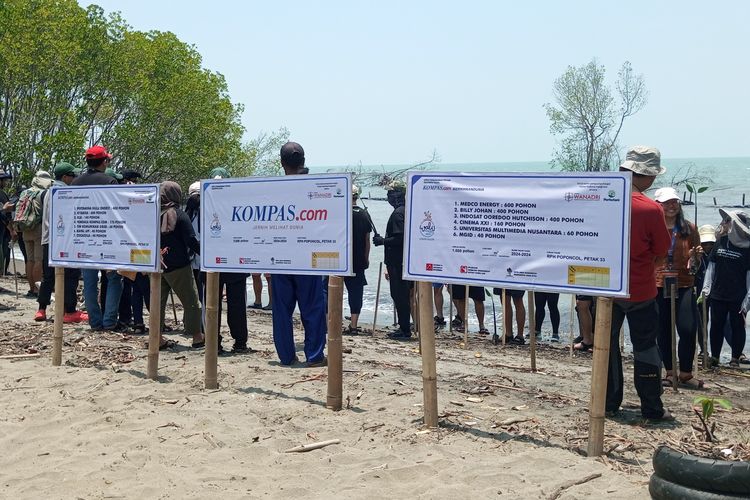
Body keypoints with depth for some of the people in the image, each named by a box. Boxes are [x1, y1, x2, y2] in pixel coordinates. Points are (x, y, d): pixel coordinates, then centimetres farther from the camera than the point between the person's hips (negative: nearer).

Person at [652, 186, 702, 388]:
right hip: (657, 286, -1)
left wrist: (696, 256, -7)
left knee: (688, 330, -7)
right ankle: (670, 372, 21)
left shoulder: (689, 228, 7)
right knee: (663, 331, 7)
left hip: (683, 286, 1)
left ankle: (685, 373, 8)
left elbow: (695, 264, 14)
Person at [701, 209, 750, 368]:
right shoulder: (721, 242, 4)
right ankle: (714, 357, 21)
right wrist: (707, 287, 2)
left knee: (737, 326, 8)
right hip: (718, 294, 4)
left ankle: (735, 358, 17)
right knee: (716, 325, 10)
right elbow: (711, 265, 8)